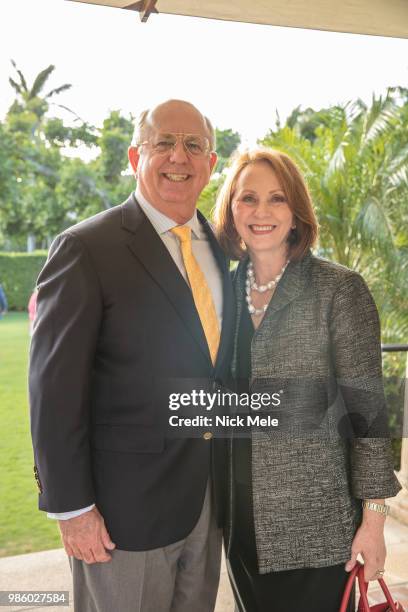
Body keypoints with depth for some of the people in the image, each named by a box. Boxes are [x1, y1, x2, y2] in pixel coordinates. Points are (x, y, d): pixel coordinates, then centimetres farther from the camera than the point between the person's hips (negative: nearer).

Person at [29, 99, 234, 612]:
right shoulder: (86, 248, -13)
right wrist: (71, 507, -14)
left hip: (209, 496, 6)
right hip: (127, 504, -6)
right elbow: (55, 389, -14)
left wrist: (232, 474, 11)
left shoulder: (221, 249, 7)